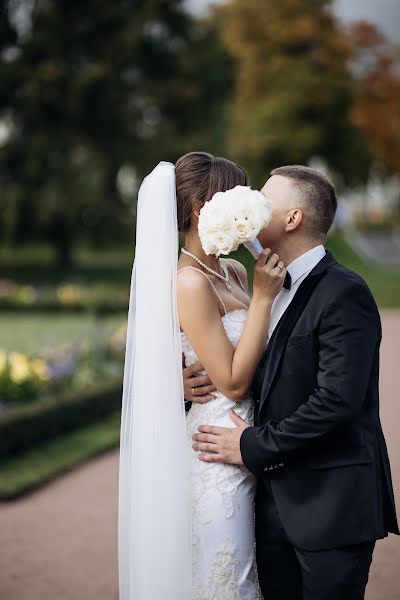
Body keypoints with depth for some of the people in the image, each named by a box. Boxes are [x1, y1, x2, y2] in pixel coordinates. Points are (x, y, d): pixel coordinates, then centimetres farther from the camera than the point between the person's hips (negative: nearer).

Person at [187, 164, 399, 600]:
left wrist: (253, 446, -15)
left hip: (330, 502, -8)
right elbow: (251, 378, 16)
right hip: (276, 499, 8)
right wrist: (196, 381, -5)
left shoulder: (344, 293, -15)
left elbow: (336, 401, -23)